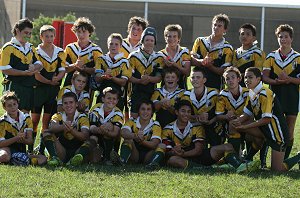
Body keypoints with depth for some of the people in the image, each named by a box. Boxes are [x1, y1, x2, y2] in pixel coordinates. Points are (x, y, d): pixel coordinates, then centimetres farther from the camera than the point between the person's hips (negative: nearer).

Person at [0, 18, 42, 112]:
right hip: (14, 86, -7)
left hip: (29, 87, 7)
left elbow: (39, 64, 14)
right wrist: (25, 73, -18)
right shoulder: (8, 47, -5)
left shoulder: (31, 47, 18)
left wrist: (34, 67, -11)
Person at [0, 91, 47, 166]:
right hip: (7, 149, -6)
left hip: (21, 151, 6)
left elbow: (30, 141, 0)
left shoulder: (26, 118, 2)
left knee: (43, 159, -17)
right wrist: (16, 138, -26)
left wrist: (23, 140, -24)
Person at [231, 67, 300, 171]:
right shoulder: (251, 93, 6)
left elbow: (267, 119, -23)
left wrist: (245, 126, -21)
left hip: (278, 132, -8)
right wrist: (238, 121, -16)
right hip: (264, 130, 8)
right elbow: (247, 114, 7)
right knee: (235, 125, -8)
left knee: (277, 170, -10)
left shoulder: (264, 94, -21)